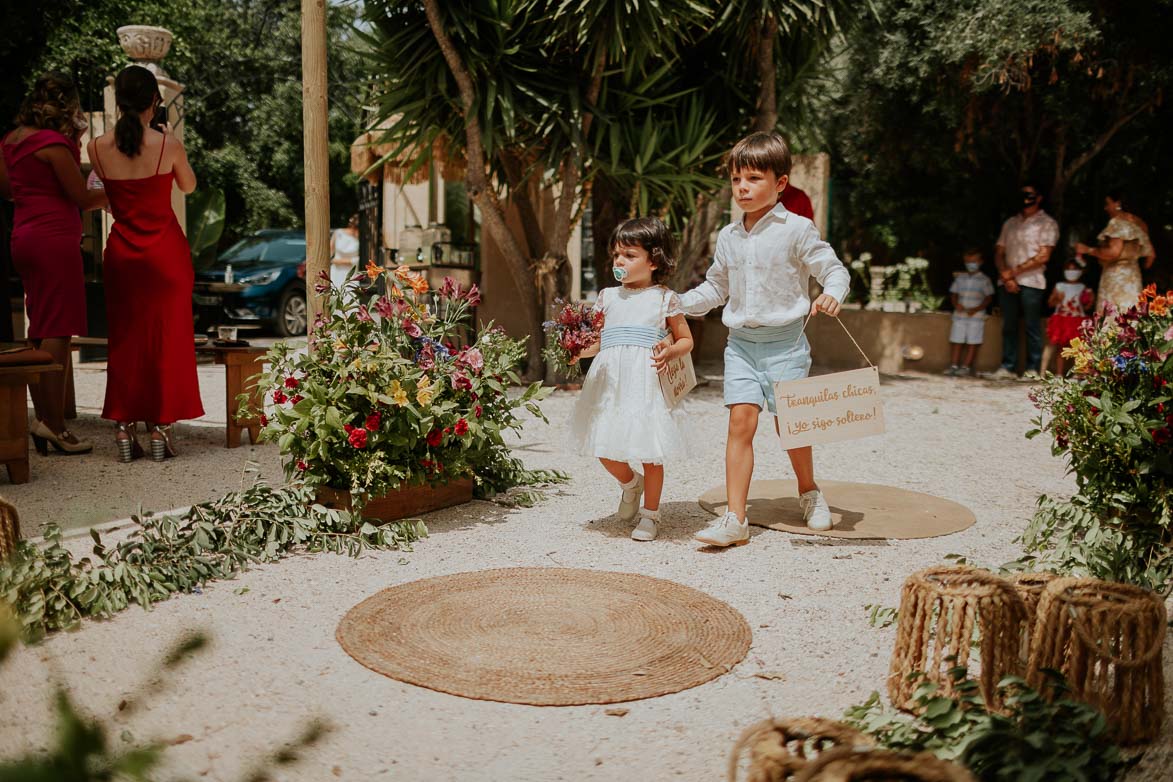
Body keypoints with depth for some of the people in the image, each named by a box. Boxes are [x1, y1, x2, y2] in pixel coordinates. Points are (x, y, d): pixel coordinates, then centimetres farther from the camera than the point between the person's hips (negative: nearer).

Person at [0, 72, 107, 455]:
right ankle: (54, 425, -5)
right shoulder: (54, 143, -13)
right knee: (58, 331, -6)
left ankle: (43, 418, 16)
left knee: (39, 329, 13)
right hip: (54, 237, -9)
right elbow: (81, 198, -11)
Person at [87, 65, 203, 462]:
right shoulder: (168, 144, -12)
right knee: (167, 338, 6)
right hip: (166, 250, -2)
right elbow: (189, 186, 7)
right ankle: (160, 426, 7)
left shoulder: (98, 147, -5)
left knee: (125, 339, 11)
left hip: (122, 253, 2)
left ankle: (124, 428, 10)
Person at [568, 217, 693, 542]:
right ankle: (630, 483, 36)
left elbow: (686, 339, 9)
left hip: (647, 382, -3)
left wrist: (671, 353, -11)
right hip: (610, 382, 3)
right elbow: (594, 341, 13)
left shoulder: (664, 299, 4)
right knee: (605, 449, 4)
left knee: (650, 452, 2)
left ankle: (650, 513, 20)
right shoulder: (607, 297, 13)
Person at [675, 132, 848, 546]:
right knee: (740, 422, -7)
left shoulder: (797, 230, -6)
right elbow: (716, 287, 22)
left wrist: (831, 295, -24)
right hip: (740, 343, 3)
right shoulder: (728, 237, 9)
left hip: (784, 341, -3)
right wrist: (678, 304, 11)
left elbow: (834, 269, -3)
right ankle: (735, 518, -7)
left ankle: (809, 491, 36)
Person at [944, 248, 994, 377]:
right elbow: (954, 294, 13)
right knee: (957, 341, 4)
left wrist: (976, 309, -14)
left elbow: (989, 297, -3)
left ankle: (966, 366, 0)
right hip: (960, 314, 3)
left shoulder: (984, 280, -1)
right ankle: (954, 365, 7)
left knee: (972, 342, -2)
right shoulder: (960, 278, 9)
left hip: (976, 316, -3)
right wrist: (956, 304, -8)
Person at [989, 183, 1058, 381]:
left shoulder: (1047, 223, 3)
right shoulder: (1010, 223, 19)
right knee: (1008, 326, 4)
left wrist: (1014, 272, -10)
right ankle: (1007, 367, 7)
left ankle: (1032, 369, -1)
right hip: (1007, 283, 5)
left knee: (1032, 327, -4)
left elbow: (1043, 256, -6)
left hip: (1031, 282, -5)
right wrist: (1005, 275, -5)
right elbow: (999, 252, 14)